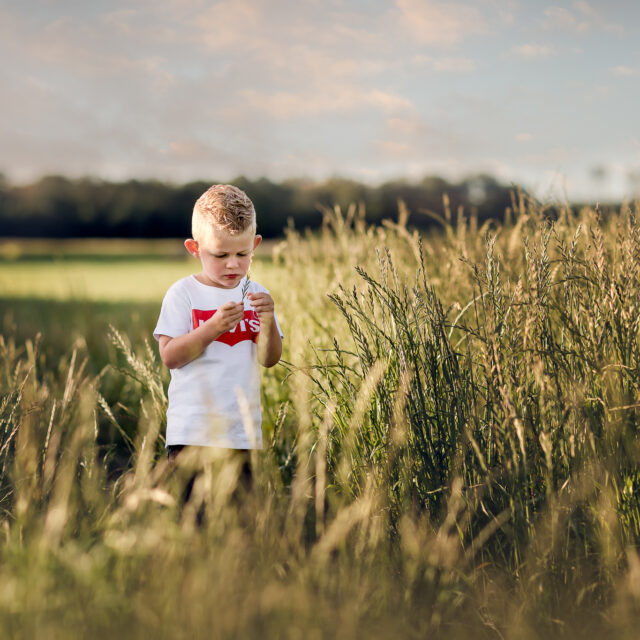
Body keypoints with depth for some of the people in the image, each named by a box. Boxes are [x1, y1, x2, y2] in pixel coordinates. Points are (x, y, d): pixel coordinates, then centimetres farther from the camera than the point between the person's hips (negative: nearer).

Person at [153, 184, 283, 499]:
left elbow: (270, 359, 2)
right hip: (193, 429, -3)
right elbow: (169, 356, -11)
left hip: (243, 431, 3)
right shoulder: (183, 294, -2)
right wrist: (213, 327, -21)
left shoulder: (256, 295, 8)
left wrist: (268, 321, -16)